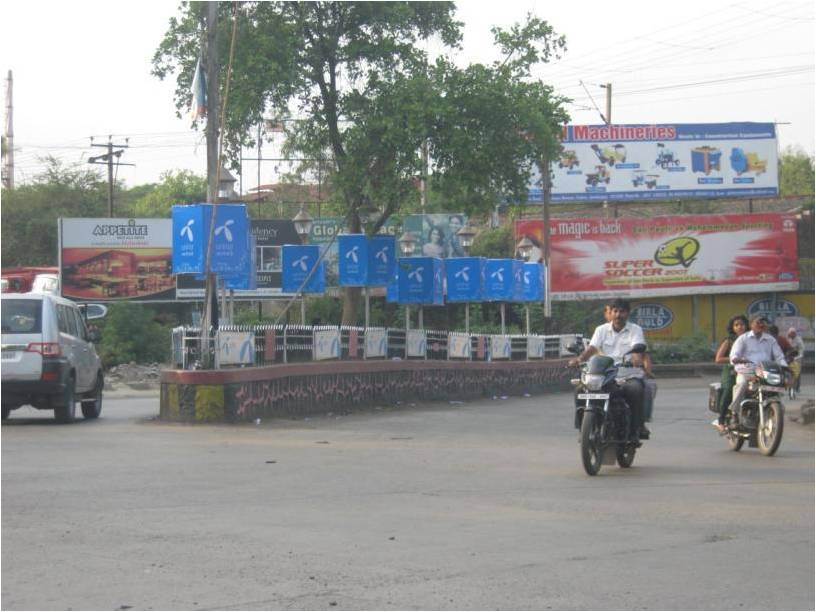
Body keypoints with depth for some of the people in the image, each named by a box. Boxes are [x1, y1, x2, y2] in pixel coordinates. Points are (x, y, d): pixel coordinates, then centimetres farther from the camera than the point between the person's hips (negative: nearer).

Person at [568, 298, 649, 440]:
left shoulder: (635, 330, 6)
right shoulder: (602, 330, 13)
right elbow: (592, 347, -2)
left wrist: (637, 358, -38)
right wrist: (579, 358, -24)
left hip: (630, 376, -2)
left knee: (635, 389, -36)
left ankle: (638, 425, -23)